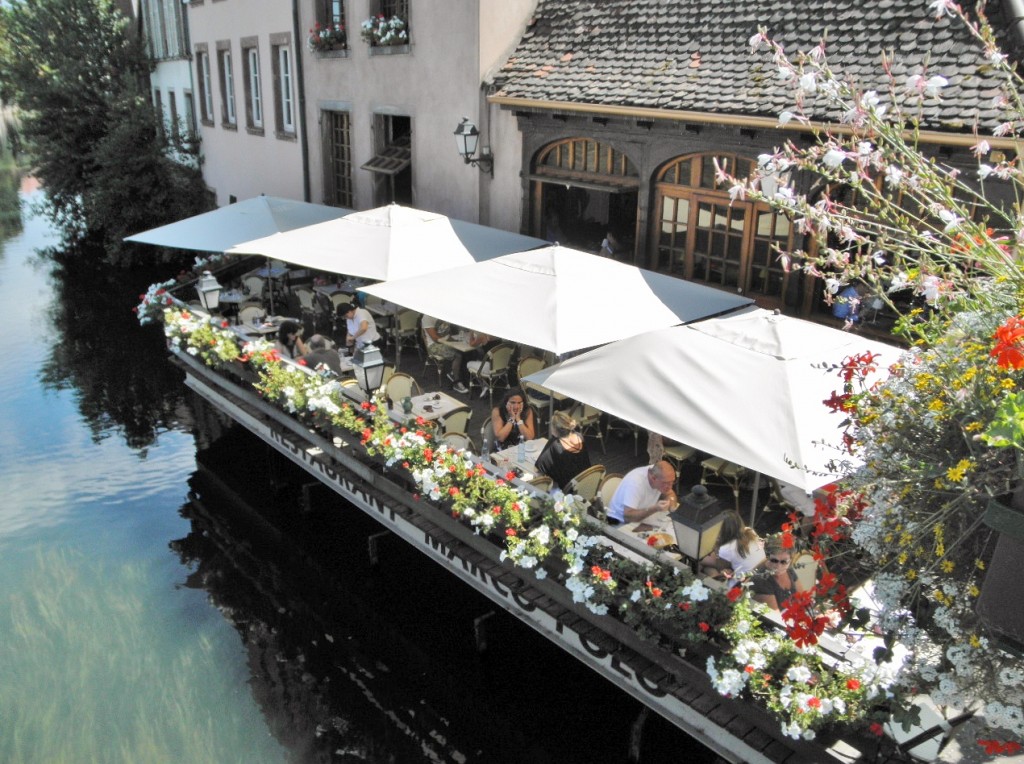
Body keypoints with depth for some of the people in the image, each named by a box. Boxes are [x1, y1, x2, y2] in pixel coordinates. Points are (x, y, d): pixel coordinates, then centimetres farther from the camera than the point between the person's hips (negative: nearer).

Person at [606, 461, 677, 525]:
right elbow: (627, 517, -35)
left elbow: (669, 493, 5)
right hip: (620, 523, -6)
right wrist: (655, 509, -43)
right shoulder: (635, 482, -32)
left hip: (641, 518, 6)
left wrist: (671, 501, -18)